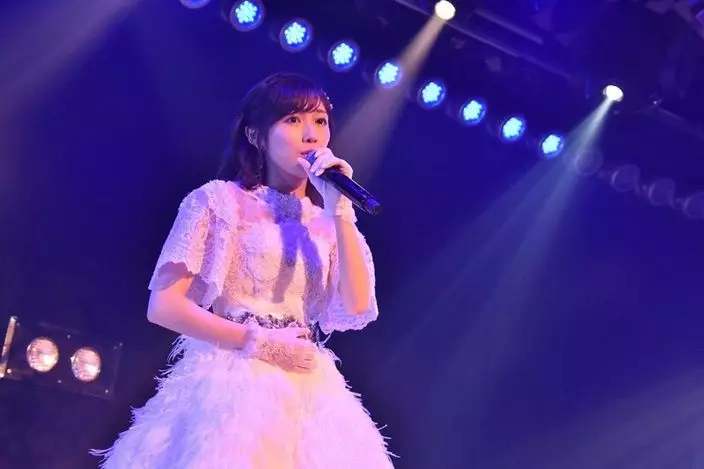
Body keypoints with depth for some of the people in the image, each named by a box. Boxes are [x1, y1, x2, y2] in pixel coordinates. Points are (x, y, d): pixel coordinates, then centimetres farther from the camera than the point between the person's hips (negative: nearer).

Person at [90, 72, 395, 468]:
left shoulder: (328, 223, 10)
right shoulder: (221, 200, -1)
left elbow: (357, 310, -5)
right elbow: (164, 306, -7)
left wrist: (341, 210, -7)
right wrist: (260, 342, -11)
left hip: (309, 389, 4)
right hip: (231, 380, -4)